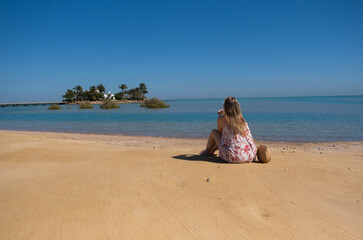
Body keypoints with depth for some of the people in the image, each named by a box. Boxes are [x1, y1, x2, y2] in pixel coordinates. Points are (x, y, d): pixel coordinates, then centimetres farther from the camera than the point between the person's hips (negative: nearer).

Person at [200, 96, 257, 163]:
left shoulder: (221, 119, -2)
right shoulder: (242, 120, 12)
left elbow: (219, 132, 16)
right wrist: (224, 112, 36)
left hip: (234, 157, -6)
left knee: (214, 132, 15)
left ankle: (206, 151, 41)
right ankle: (212, 150, 55)